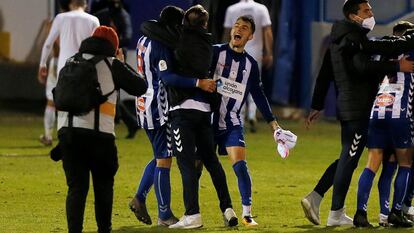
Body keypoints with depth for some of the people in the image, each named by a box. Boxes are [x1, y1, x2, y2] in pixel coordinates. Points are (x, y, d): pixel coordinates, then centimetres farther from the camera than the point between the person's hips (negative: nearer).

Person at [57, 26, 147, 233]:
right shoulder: (112, 65, 4)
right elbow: (140, 87, 11)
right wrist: (122, 64, 23)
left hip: (66, 130, 3)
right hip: (99, 133, -3)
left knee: (76, 187, 3)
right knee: (103, 185, 15)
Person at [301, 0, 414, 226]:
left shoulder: (338, 40, 18)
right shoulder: (352, 39, -13)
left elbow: (324, 75, 21)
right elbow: (362, 65, -29)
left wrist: (317, 106, 25)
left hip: (345, 106, 10)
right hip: (358, 109, -10)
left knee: (347, 158, 17)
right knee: (349, 159, -4)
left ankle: (314, 198, 11)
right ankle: (336, 214, 0)